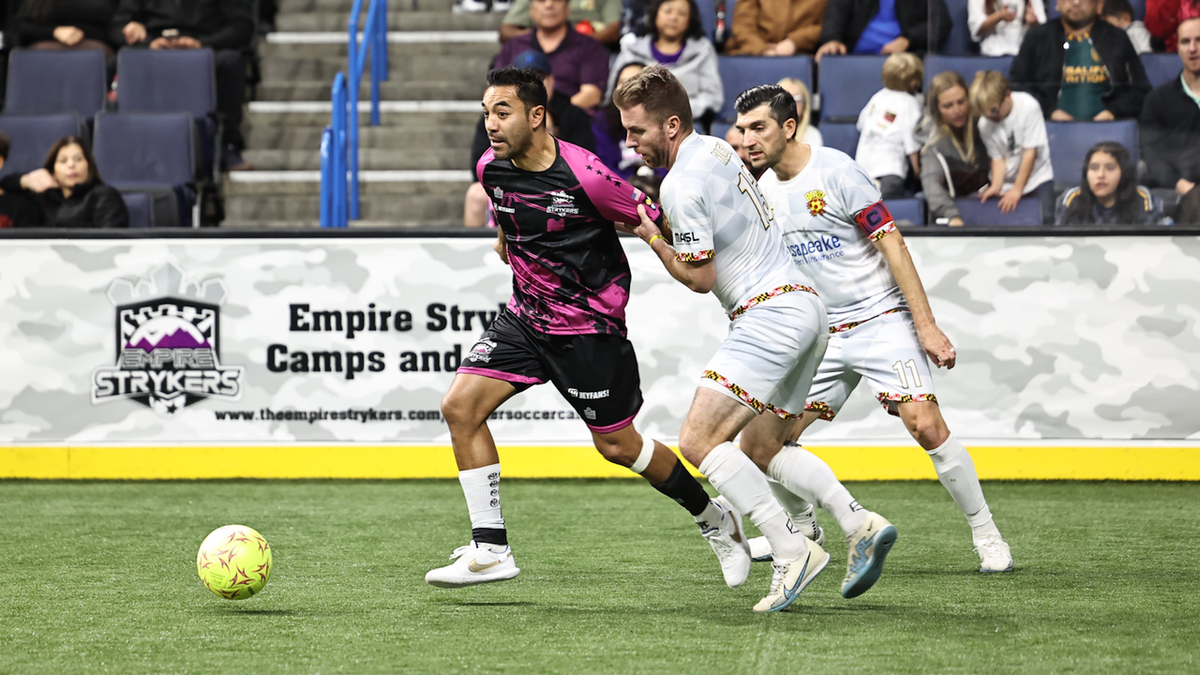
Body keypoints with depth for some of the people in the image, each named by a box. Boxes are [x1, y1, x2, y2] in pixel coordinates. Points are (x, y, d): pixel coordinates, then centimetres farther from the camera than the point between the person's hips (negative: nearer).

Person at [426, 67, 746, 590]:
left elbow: (655, 221, -12)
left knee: (618, 445, 4)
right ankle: (490, 549, -5)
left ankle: (712, 517, 30)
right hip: (525, 316, 6)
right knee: (460, 406, -11)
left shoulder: (584, 176, -23)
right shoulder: (491, 169, -3)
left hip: (589, 326, -6)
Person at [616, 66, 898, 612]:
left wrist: (651, 237, 2)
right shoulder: (715, 148, 16)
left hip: (770, 315, -10)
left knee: (698, 440, -15)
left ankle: (792, 549, -20)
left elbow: (699, 278, -10)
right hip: (805, 306, 10)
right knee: (760, 453, 16)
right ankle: (862, 525, 3)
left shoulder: (682, 184, -13)